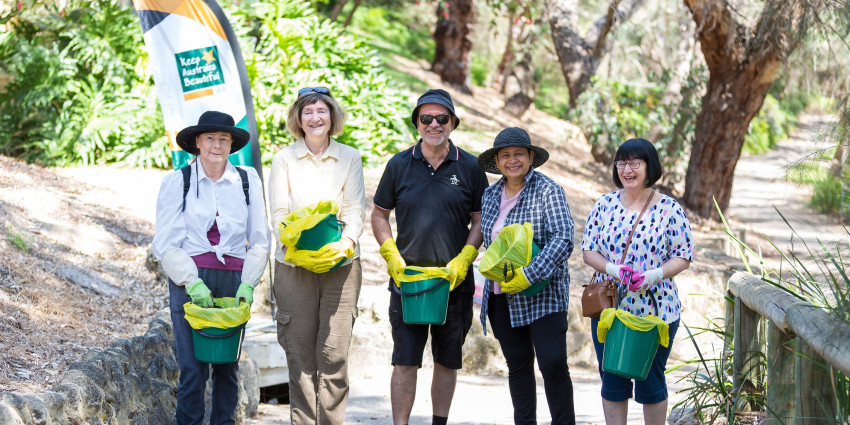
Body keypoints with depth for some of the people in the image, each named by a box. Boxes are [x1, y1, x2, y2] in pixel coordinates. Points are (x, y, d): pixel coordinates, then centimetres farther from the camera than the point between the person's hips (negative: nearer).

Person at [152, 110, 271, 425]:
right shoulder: (176, 182, 2)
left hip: (235, 281, 2)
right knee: (193, 367, -7)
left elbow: (261, 241, 9)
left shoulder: (247, 180, 7)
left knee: (228, 366, 4)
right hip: (188, 280, -2)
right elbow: (165, 245, -1)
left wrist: (248, 283, -3)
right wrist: (192, 282, -12)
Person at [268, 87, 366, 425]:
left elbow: (355, 208, 4)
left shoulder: (349, 158, 10)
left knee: (334, 352, -6)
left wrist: (347, 240, -16)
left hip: (341, 264, 0)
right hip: (294, 265, 0)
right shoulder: (284, 159, 7)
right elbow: (279, 212, 1)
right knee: (300, 352, 0)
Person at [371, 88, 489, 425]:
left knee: (448, 361, 9)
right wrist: (392, 257, -3)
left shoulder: (469, 167, 3)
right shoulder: (399, 165, 4)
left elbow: (480, 220, 6)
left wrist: (462, 261, -8)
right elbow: (379, 214, 11)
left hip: (454, 280, 1)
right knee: (405, 360, -5)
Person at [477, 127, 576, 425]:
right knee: (517, 365, 9)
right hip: (502, 296, 6)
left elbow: (563, 240, -18)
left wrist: (529, 275, -24)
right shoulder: (490, 195, 11)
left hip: (542, 294, -6)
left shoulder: (547, 191, -8)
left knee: (553, 363, -13)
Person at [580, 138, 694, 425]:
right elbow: (588, 250, 5)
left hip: (655, 312, -2)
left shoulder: (669, 209, -4)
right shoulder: (604, 205, 4)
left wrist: (654, 275, -21)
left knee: (650, 383, 6)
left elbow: (683, 257, -3)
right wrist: (612, 269, -16)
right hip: (609, 310, 3)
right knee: (612, 383, 9)